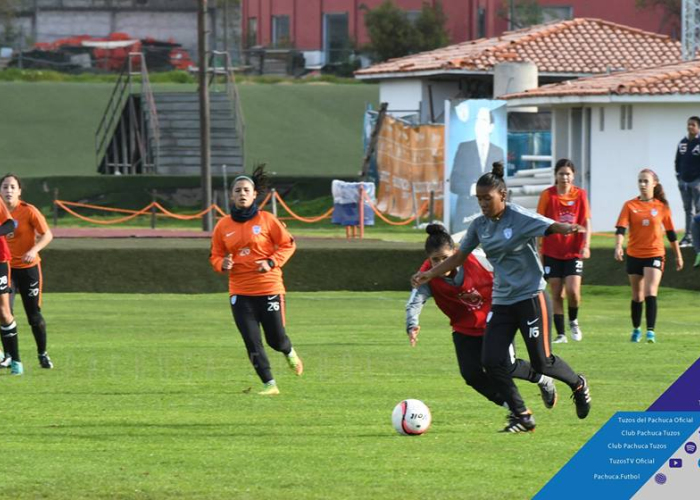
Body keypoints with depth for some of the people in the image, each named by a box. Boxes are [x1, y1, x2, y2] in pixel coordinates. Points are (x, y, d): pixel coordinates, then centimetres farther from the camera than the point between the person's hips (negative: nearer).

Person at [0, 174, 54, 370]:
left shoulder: (29, 211, -12)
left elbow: (47, 235, -10)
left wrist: (34, 250, -26)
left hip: (28, 267, -2)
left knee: (34, 314, 3)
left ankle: (43, 354, 22)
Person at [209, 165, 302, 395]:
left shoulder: (266, 220, -4)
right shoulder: (223, 226, 3)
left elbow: (288, 244, 2)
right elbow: (215, 255, 11)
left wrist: (272, 262, -13)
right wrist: (222, 264, -12)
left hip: (269, 288, -2)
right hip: (240, 292, 2)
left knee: (275, 338, 2)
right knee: (252, 342, -4)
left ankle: (290, 353, 39)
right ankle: (269, 384, 7)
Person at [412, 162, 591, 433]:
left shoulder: (521, 218, -13)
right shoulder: (480, 225, 5)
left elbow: (551, 227, -29)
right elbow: (459, 256, 16)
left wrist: (567, 228, -52)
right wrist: (430, 274, 8)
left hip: (530, 297, -6)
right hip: (502, 301, 6)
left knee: (541, 362, -2)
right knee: (492, 360, -8)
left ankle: (578, 385, 31)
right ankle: (521, 417, 3)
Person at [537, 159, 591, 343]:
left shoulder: (580, 195, 2)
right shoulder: (548, 195, -2)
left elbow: (586, 222, 3)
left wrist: (586, 245, -11)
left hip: (574, 251, 0)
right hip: (552, 252, 0)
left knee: (573, 290, -14)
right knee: (556, 294, 0)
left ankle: (573, 321, 15)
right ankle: (560, 334, 9)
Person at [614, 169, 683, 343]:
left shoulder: (662, 207, 1)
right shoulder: (630, 206, -1)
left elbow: (671, 232, 10)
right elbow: (621, 228, -12)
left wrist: (678, 255, 15)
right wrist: (618, 247, -29)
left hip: (655, 255, -2)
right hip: (634, 255, 2)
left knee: (650, 293, -16)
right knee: (637, 296, 12)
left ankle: (650, 331, -20)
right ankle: (636, 329, 29)